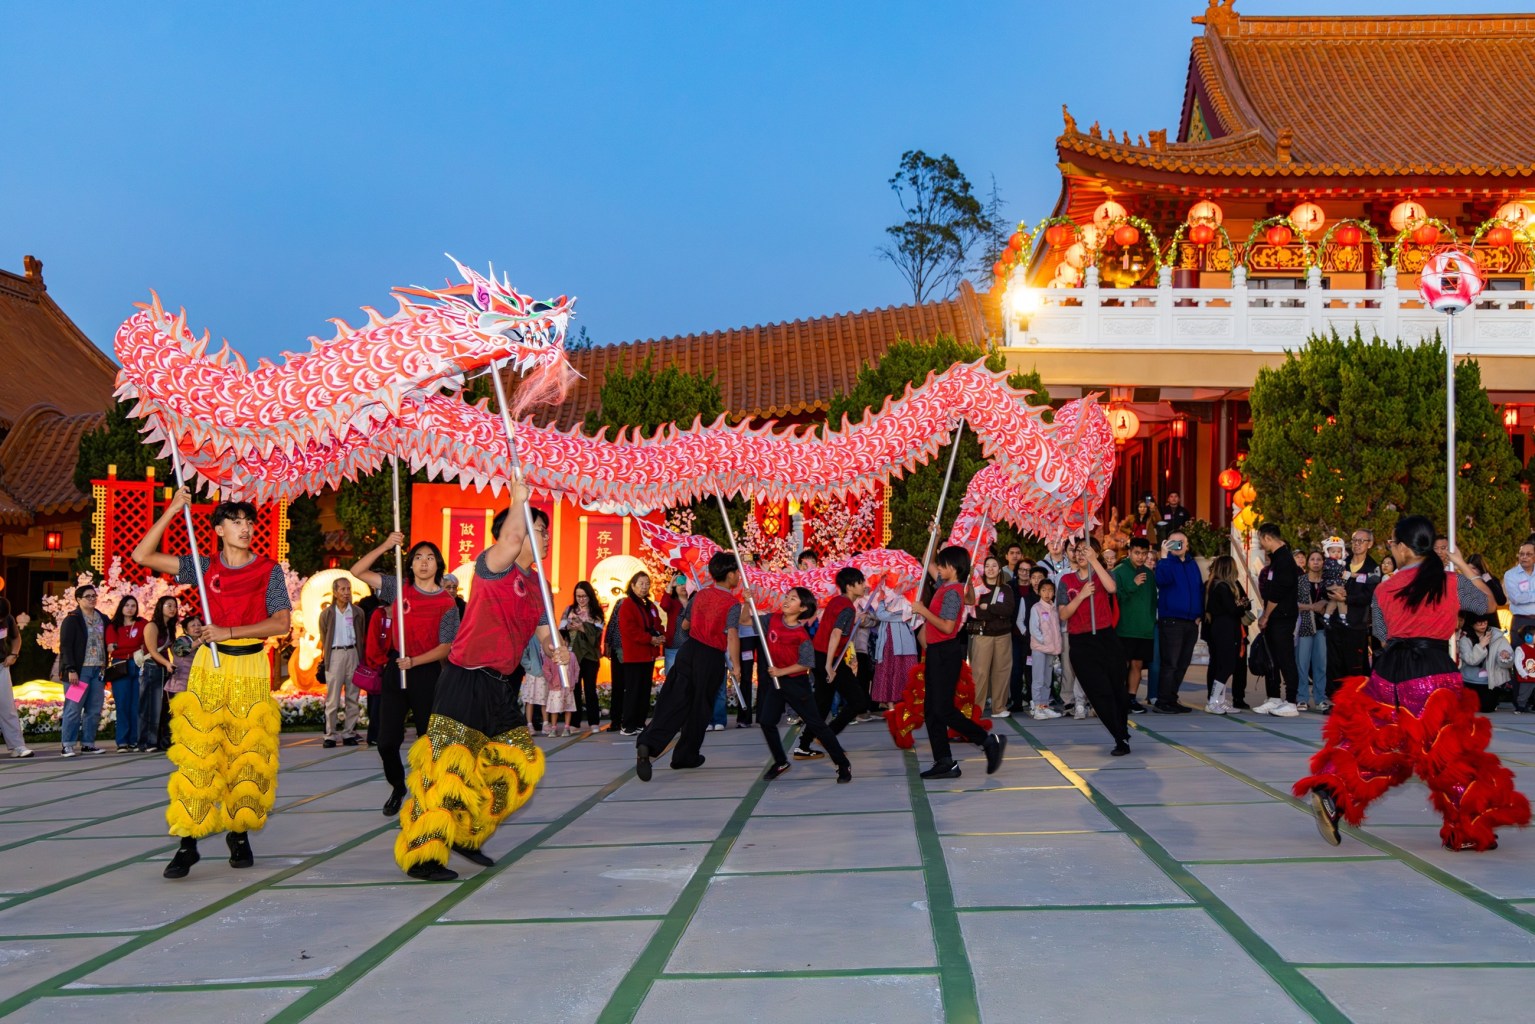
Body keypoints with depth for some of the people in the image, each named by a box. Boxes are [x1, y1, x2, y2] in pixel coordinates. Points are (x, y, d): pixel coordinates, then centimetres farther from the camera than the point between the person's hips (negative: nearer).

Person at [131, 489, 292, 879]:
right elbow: (143, 556, 0)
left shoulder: (269, 571, 1)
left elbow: (281, 623, -9)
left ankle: (239, 834, 18)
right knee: (196, 753, -6)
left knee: (249, 755, 3)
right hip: (209, 666, 1)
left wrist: (229, 631, -16)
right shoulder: (205, 567, 6)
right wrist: (171, 511, -6)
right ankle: (188, 843, -5)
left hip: (251, 668, -1)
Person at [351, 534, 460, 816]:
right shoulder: (398, 587, 4)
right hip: (394, 670, 2)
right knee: (387, 741, 2)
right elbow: (357, 571, 1)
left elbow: (445, 647, -6)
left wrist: (414, 661, -19)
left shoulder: (447, 603, -4)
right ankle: (397, 787, 26)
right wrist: (385, 546, -10)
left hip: (426, 672, -2)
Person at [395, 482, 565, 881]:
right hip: (465, 680, -9)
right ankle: (420, 855, -5)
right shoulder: (492, 565, -10)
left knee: (522, 763, 10)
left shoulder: (538, 585, 13)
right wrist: (519, 498, -27)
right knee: (448, 766, -10)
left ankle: (467, 835, 23)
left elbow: (543, 633, 11)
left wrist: (556, 651, -9)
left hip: (498, 687, 9)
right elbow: (510, 541, -33)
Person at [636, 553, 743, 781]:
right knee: (699, 708, 11)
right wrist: (735, 665, -18)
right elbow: (732, 634, -23)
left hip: (689, 650, 5)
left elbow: (685, 624, 20)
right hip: (712, 659, -5)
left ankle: (647, 744, -22)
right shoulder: (732, 604, -10)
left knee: (674, 702, -2)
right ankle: (686, 756, 21)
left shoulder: (700, 595, 9)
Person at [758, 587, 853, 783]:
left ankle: (843, 764, 5)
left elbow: (806, 664, -19)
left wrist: (782, 671, -19)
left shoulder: (801, 635, -20)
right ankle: (780, 762, 26)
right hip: (775, 681, 6)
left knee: (815, 723, -4)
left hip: (796, 682, -6)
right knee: (766, 721, 7)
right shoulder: (773, 620, -3)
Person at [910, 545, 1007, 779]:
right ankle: (944, 762, 9)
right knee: (932, 709, 8)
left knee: (943, 709, -11)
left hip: (946, 653, -10)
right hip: (936, 652, 10)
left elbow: (947, 627, -24)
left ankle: (989, 741, -4)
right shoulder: (944, 586, 11)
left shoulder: (952, 592, -16)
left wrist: (923, 610, -18)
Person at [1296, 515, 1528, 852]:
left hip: (1390, 671, 2)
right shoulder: (1451, 583, 0)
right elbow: (1488, 602, 19)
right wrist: (1465, 568, 28)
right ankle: (1470, 831, 12)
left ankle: (1331, 792, -3)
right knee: (1450, 751, 6)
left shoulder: (1384, 590, 4)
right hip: (1434, 673, -2)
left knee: (1371, 742, 14)